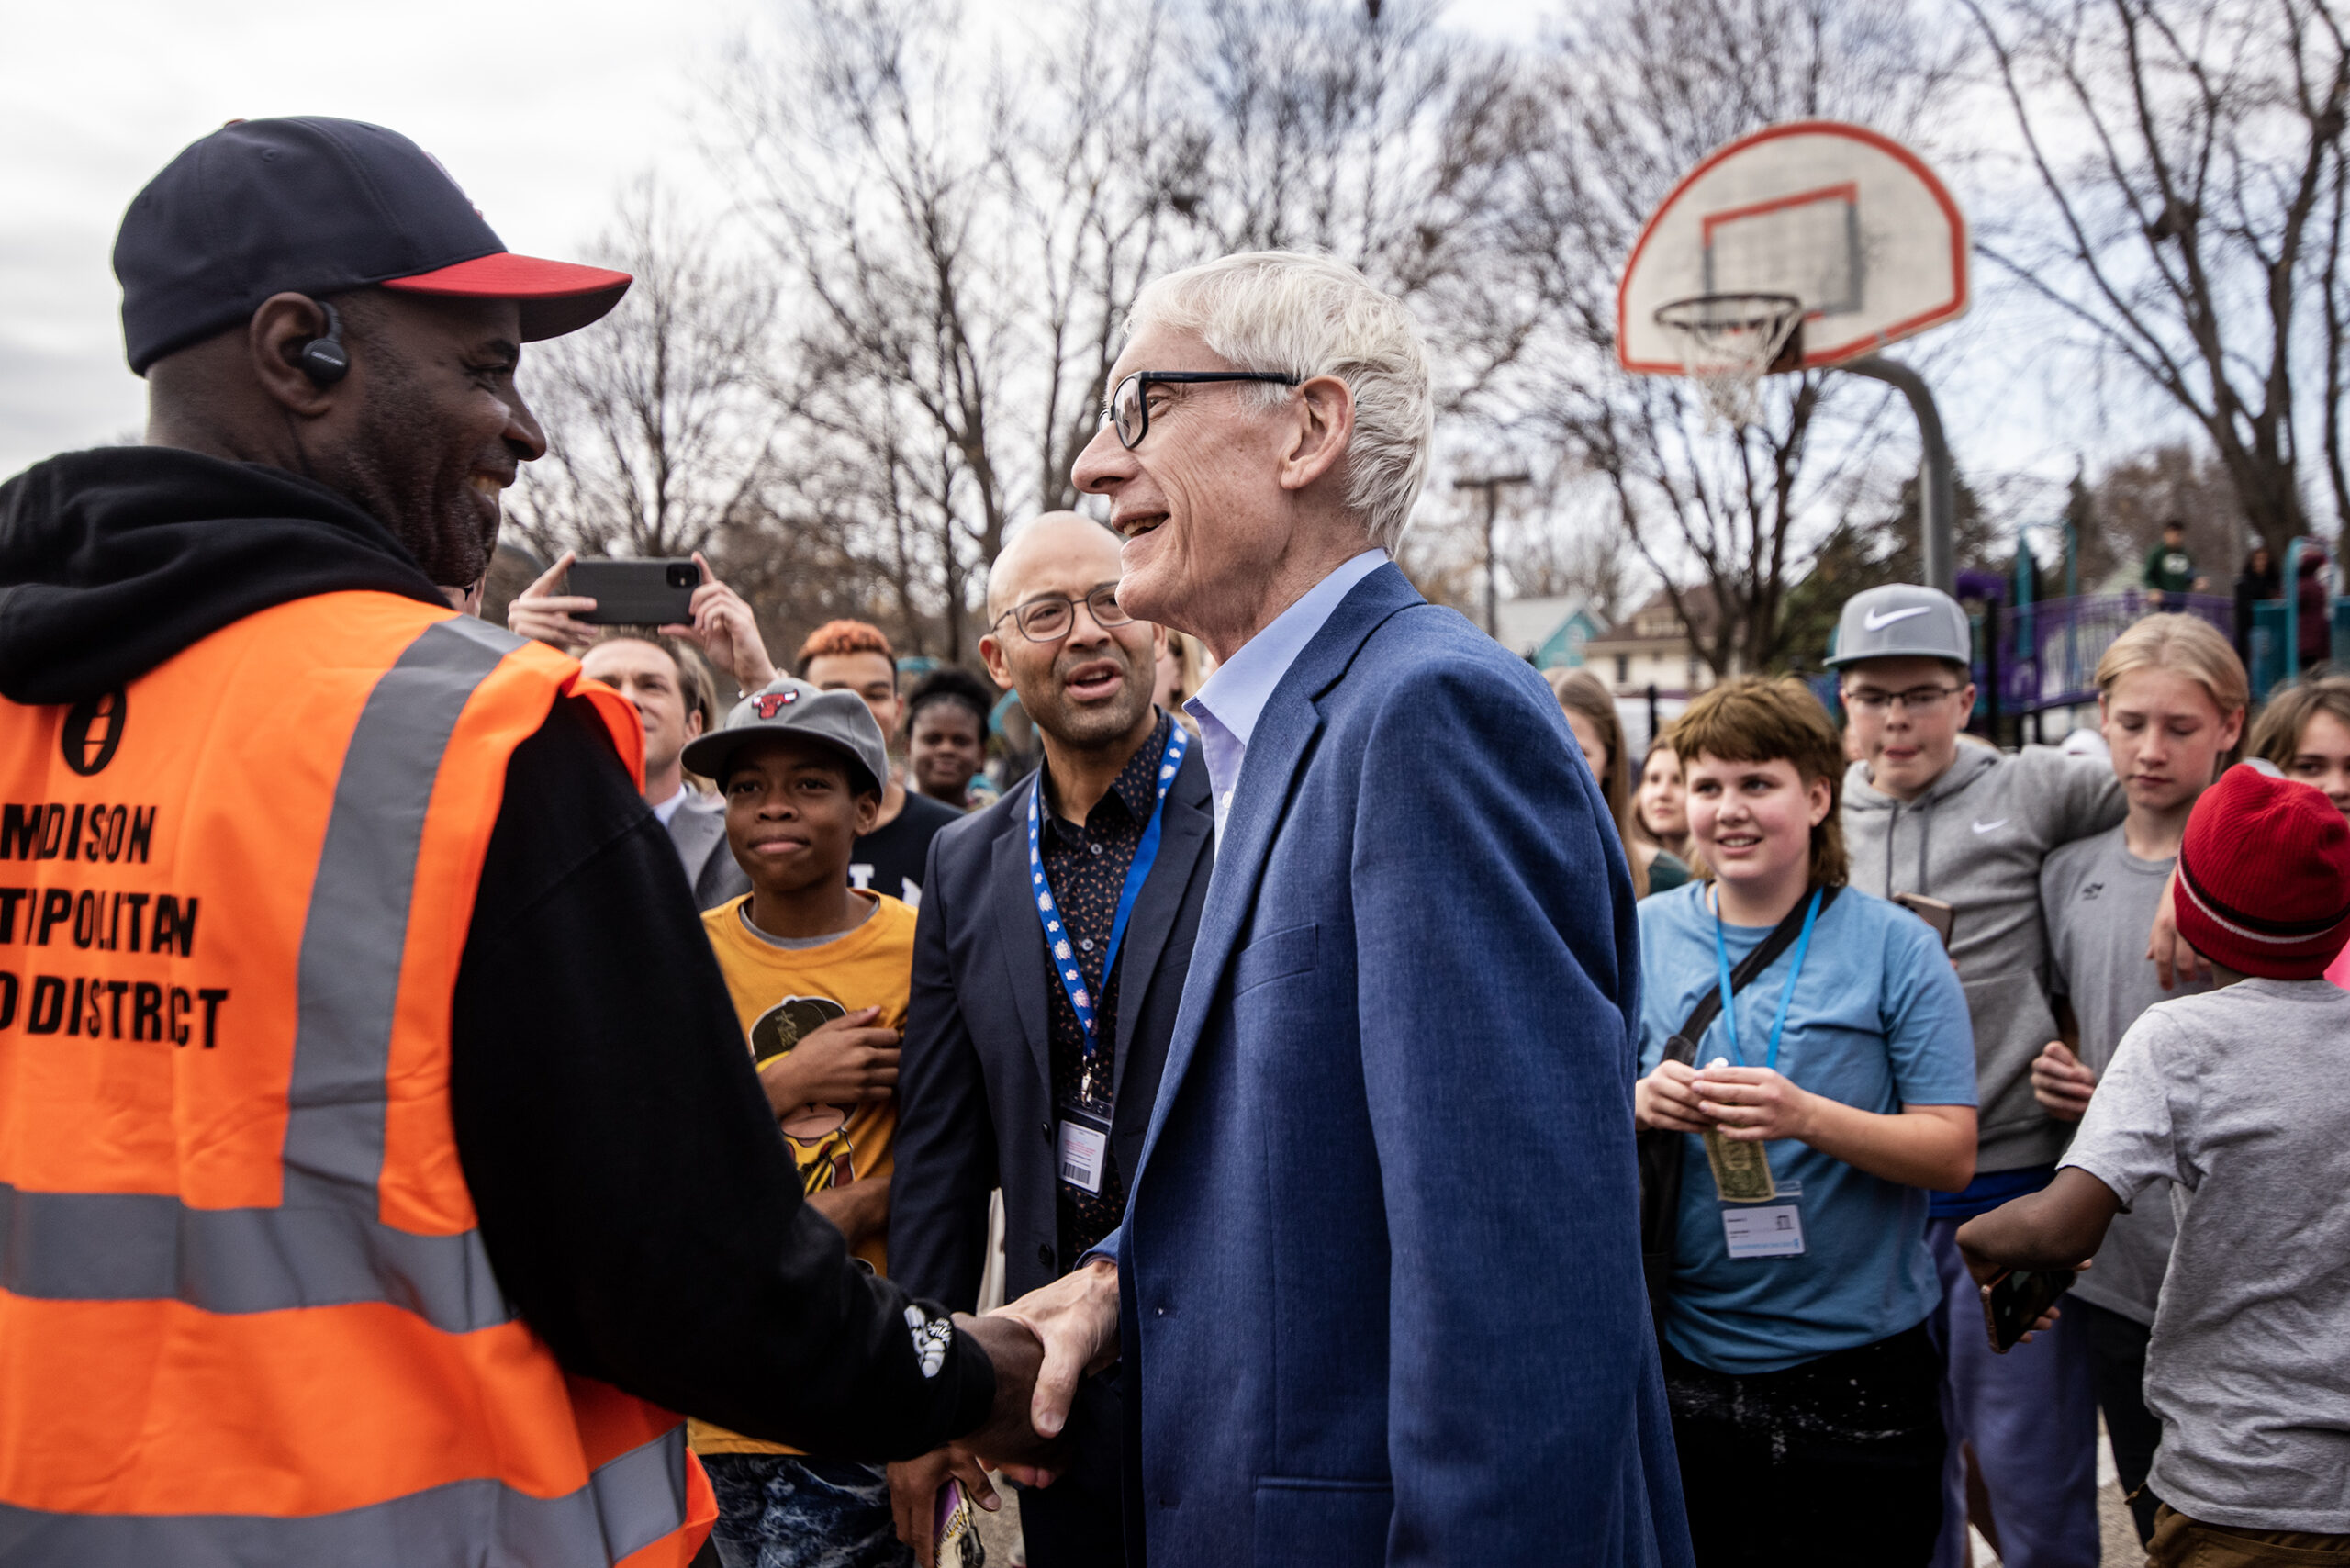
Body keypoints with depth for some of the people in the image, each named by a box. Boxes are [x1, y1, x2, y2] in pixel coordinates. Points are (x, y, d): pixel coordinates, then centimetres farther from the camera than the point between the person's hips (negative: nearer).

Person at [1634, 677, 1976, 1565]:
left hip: (1856, 1373, -2)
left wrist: (1806, 1117, -24)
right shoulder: (1643, 936, 2)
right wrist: (1636, 1105, -17)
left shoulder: (1892, 945, -4)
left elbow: (1952, 1155, -8)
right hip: (1683, 1367, 2)